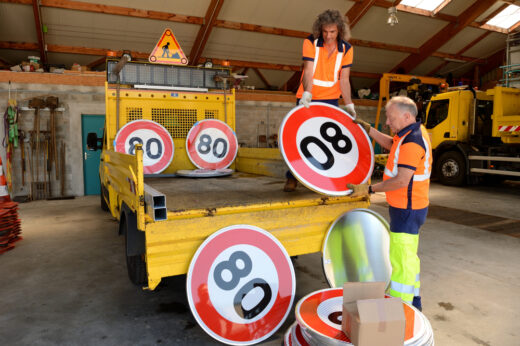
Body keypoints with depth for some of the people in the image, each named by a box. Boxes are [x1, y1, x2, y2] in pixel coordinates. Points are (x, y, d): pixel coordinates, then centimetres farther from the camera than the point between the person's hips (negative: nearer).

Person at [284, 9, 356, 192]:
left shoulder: (346, 49, -3)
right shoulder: (310, 42, -10)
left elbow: (344, 79, -5)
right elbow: (308, 71, -18)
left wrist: (349, 105, -12)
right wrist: (307, 93, -35)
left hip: (331, 99, 2)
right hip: (307, 98, -2)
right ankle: (292, 178, 8)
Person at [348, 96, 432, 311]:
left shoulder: (412, 142, -24)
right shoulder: (415, 131, 9)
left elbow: (401, 181, -28)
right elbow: (391, 144, 27)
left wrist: (369, 189, -21)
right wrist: (368, 129, 20)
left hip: (407, 209, -11)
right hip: (409, 207, 11)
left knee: (401, 260, -4)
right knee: (408, 256, 22)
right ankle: (413, 301, 36)